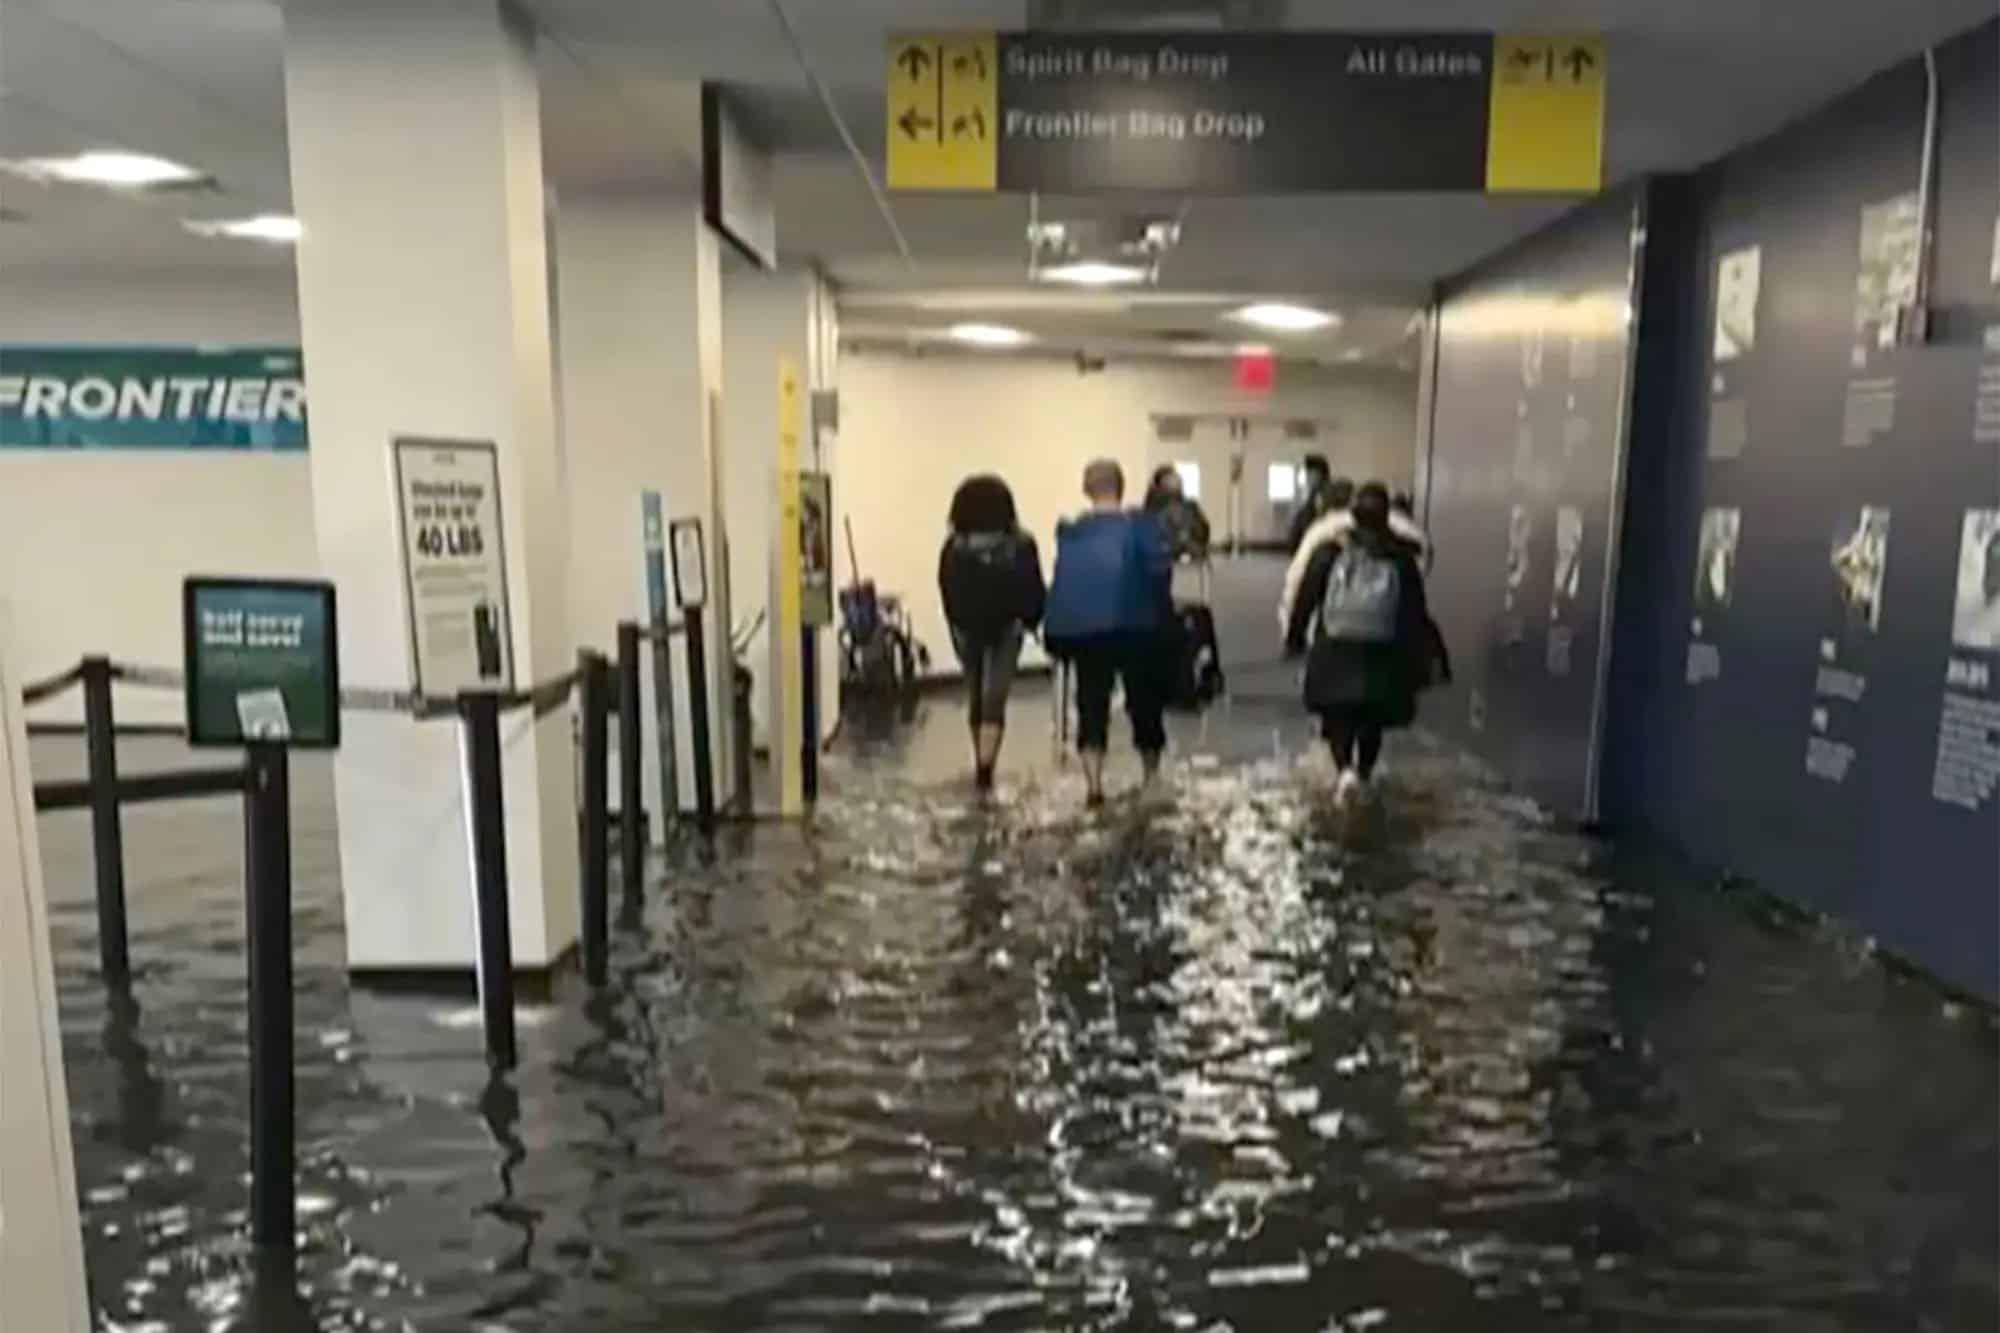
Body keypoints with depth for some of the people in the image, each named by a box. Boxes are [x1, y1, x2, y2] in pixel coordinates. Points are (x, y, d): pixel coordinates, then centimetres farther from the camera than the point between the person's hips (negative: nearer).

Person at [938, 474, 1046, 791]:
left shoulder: (953, 547, -7)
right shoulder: (1019, 546, -9)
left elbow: (946, 592, -5)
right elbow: (1034, 590, -7)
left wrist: (957, 627, 8)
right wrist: (1031, 620, 10)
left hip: (967, 630, 2)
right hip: (1006, 628, -2)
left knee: (978, 699, 18)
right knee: (994, 700, -3)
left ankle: (983, 765, 31)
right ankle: (985, 767, -19)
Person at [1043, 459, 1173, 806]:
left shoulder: (1069, 533, 5)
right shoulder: (1141, 525, -3)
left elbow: (1060, 584, 1)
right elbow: (1159, 573, -11)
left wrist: (1057, 633, 5)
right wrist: (1162, 617, 1)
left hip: (1081, 629, 2)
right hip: (1133, 626, -1)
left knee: (1091, 705, 8)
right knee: (1144, 700, 16)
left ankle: (1094, 787, -4)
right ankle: (1152, 778, 32)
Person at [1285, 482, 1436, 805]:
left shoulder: (1330, 550, -5)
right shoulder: (1401, 556, -4)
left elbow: (1306, 597, -3)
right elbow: (1415, 611, -4)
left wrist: (1294, 638, 9)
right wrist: (1419, 660, 3)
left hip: (1336, 650, -1)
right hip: (1383, 653, 1)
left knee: (1338, 715, 9)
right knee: (1372, 720, 18)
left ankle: (1346, 770, -15)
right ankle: (1363, 778, 23)